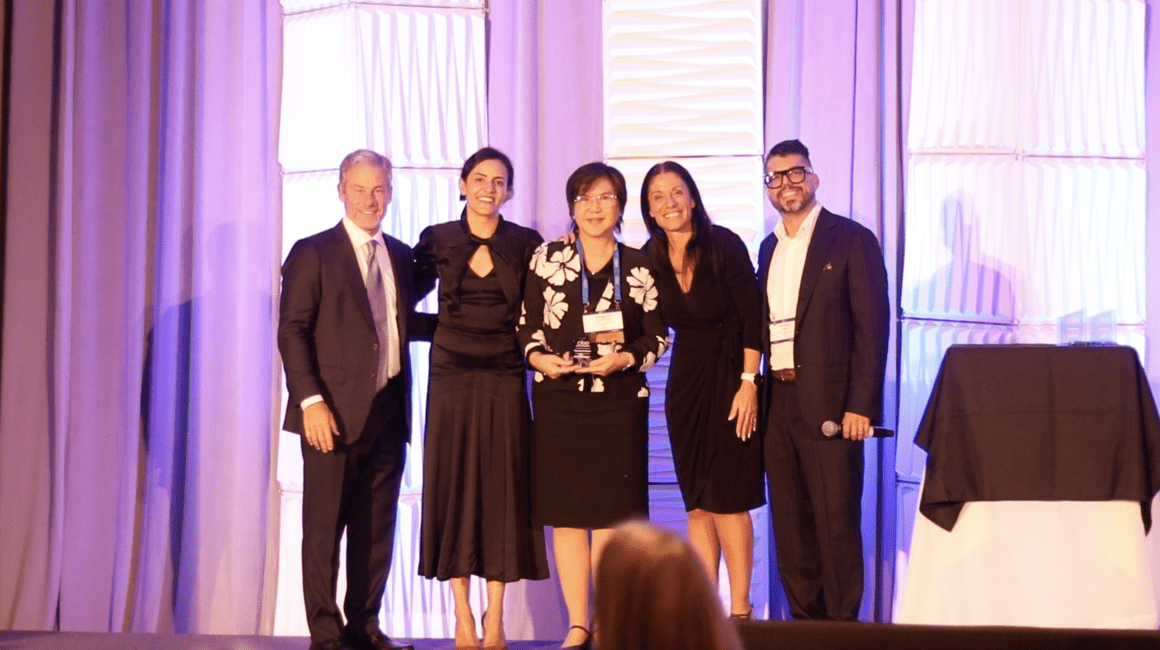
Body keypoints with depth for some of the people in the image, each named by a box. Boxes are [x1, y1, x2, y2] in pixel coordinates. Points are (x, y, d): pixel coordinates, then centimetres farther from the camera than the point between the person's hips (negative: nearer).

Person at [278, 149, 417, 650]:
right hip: (335, 414, -5)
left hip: (387, 414, 5)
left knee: (376, 530, 9)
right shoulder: (313, 253, -1)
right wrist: (311, 400, -16)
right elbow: (292, 331, -7)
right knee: (324, 529, 1)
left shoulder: (401, 255, 15)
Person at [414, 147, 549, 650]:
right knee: (453, 488, 1)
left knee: (502, 490, 1)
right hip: (451, 377, 0)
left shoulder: (526, 243, 3)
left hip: (504, 379, 0)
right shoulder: (437, 240, 4)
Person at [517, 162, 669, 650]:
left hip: (619, 400, -1)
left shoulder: (639, 266, 5)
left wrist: (625, 358, -12)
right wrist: (539, 357, -12)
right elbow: (527, 325, 7)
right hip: (558, 398, 1)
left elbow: (657, 335, 5)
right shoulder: (547, 258, 6)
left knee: (610, 513, 0)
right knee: (566, 513, 2)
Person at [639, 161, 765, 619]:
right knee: (696, 503, 6)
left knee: (728, 499, -6)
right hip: (685, 379, 5)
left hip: (731, 375, -4)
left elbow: (753, 317, -11)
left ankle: (740, 610, 2)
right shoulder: (650, 258, 2)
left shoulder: (723, 245, -11)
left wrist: (748, 383, -15)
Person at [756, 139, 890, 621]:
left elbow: (872, 325, -8)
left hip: (829, 403, -6)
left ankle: (841, 626, 6)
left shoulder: (852, 240, -3)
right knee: (789, 522, 9)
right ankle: (804, 619, 18)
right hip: (777, 404, 6)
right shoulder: (769, 248, 17)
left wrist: (861, 404, -14)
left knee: (836, 521, -3)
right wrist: (754, 391, 8)